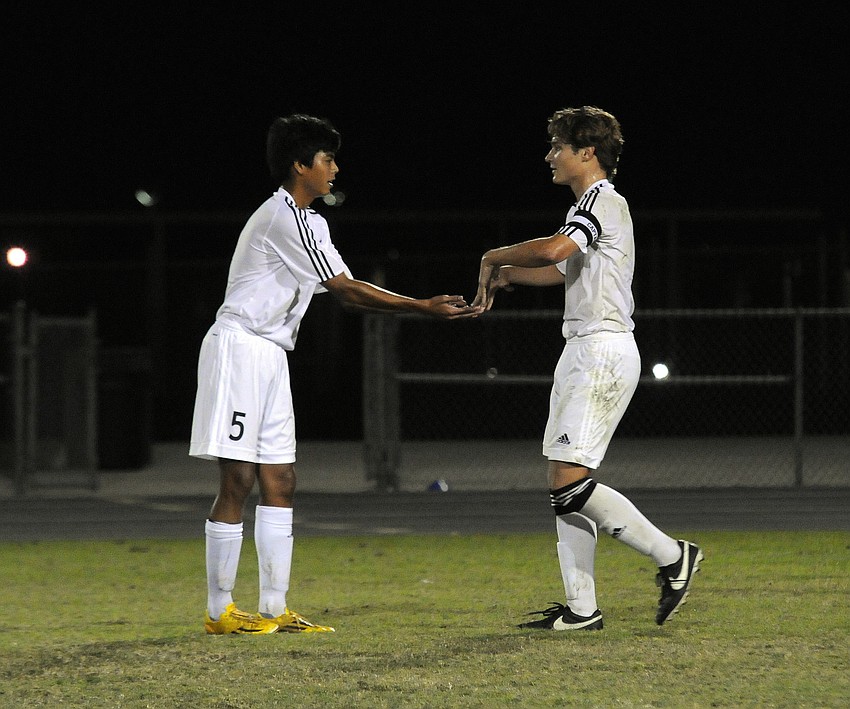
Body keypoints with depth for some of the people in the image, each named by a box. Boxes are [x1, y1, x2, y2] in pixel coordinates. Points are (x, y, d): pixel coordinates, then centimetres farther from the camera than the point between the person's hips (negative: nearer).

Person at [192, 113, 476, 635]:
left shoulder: (310, 222, 17)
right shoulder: (283, 218, -15)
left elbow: (348, 294, 14)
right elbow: (347, 290, -14)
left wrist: (431, 306, 4)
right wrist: (425, 307, -10)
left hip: (270, 357, 10)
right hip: (239, 349, -10)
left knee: (279, 482, 6)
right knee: (238, 480, -9)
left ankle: (275, 609, 6)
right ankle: (220, 611, -7)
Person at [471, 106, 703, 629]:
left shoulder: (605, 200, -11)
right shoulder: (593, 204, 21)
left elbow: (554, 250, -27)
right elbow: (564, 269, 36)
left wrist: (494, 258, -12)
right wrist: (506, 276, 21)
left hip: (603, 352, -10)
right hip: (584, 351, 10)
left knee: (570, 484, -15)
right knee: (564, 487, 6)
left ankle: (672, 556, -7)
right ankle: (582, 608, 5)